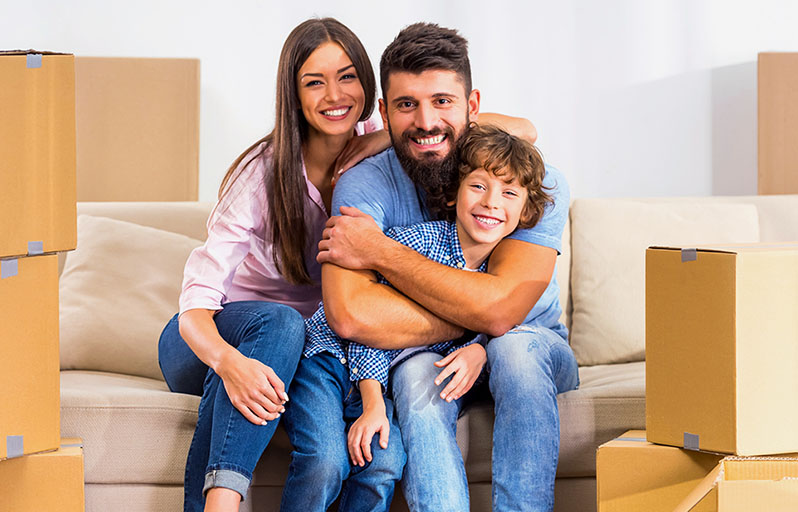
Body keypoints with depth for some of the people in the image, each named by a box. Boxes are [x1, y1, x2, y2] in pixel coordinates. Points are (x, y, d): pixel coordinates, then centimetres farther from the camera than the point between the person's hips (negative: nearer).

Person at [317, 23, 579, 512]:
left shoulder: (537, 182, -18)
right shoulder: (364, 186, -16)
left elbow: (500, 309, -31)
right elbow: (351, 315, -32)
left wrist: (381, 252, -27)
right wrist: (474, 315, -28)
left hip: (533, 349, 0)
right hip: (422, 357, 0)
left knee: (514, 347, -34)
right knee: (418, 373, -33)